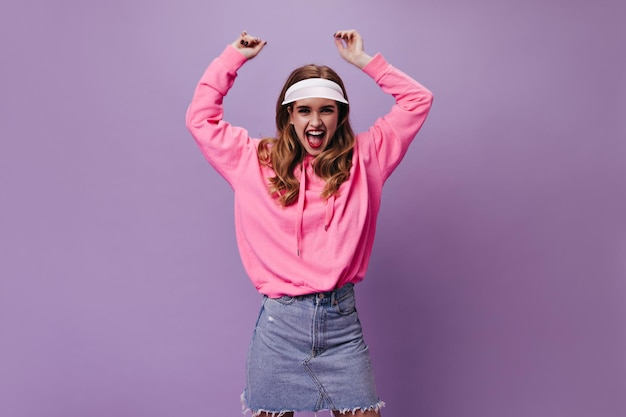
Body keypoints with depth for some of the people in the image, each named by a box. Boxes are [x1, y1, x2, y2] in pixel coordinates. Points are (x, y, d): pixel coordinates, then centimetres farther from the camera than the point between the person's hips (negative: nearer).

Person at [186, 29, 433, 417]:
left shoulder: (362, 159, 7)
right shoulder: (256, 161, 7)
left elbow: (417, 101, 10)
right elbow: (200, 116, 12)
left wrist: (363, 60, 11)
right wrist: (234, 57, 17)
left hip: (341, 319, 0)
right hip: (279, 322, 0)